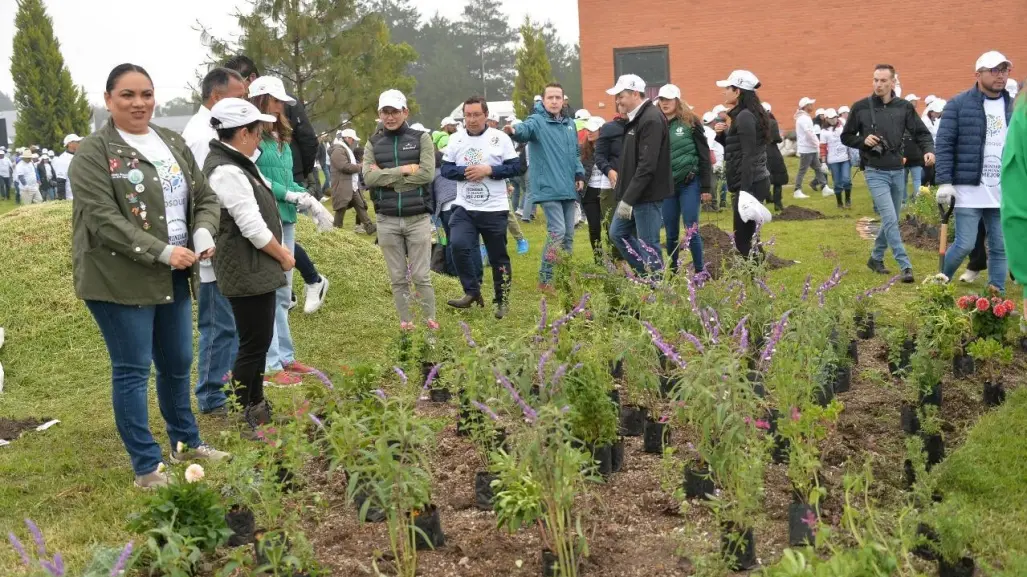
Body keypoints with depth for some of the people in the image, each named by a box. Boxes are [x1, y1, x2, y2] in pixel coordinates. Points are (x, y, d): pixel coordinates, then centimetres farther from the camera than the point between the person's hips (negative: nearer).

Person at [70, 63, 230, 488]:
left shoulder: (173, 144, 11)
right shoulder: (93, 154, -10)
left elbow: (205, 197, 12)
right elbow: (103, 220, -18)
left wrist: (204, 234, -10)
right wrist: (162, 252, -25)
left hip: (174, 278, 7)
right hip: (120, 280, -6)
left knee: (178, 364, 17)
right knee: (132, 371, 1)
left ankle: (185, 442, 35)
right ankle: (147, 466, 9)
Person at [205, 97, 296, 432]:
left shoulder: (235, 163, 11)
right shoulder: (226, 171, -21)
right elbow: (252, 227, -22)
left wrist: (278, 250, 9)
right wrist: (283, 257, -9)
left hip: (257, 269, 10)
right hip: (247, 273, -10)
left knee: (260, 340, 18)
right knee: (253, 345, -2)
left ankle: (256, 406, 31)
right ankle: (244, 420, 9)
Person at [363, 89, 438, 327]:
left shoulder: (421, 138, 1)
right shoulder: (373, 143, 7)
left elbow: (427, 173, -12)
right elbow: (369, 177, -8)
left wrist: (387, 177, -10)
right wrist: (404, 169, -14)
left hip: (418, 218, -2)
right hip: (387, 221, 2)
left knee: (421, 276, 2)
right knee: (398, 278, 8)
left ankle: (431, 322, 12)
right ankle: (405, 323, 17)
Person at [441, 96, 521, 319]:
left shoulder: (500, 138, -4)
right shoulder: (456, 139, 4)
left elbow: (515, 167, -6)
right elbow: (445, 168, 4)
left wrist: (489, 170, -19)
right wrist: (463, 171, -15)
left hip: (495, 209, -2)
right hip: (464, 208, 2)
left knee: (498, 256, 7)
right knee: (458, 245, -19)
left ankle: (503, 300, 22)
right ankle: (472, 292, -4)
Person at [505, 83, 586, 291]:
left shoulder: (570, 123, 14)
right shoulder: (537, 121, -9)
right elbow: (526, 129, -32)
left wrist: (579, 174, 10)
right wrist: (515, 131, -55)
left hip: (568, 188, 7)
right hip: (548, 188, -7)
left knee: (569, 234, 13)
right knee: (557, 231, -15)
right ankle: (545, 279, -5)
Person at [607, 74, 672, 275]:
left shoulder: (652, 119, -18)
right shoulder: (636, 118, 14)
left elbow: (647, 166, -24)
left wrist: (628, 198, -24)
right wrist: (623, 194, 15)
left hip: (647, 196, -10)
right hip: (632, 194, 10)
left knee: (648, 245, -4)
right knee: (617, 233, 16)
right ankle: (646, 273, 23)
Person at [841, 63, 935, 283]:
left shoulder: (904, 107, 1)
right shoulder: (861, 107, -3)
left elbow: (921, 132, 2)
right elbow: (846, 137, 6)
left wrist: (928, 150, -17)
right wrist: (863, 140, -14)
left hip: (897, 171, 4)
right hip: (876, 173, -3)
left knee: (891, 220, 13)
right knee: (890, 219, -13)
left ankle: (876, 258, 31)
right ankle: (905, 266, -11)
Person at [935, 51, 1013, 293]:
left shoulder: (1014, 106, 12)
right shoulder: (959, 104, -3)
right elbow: (944, 144, -6)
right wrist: (944, 181, -13)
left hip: (1004, 192, 4)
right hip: (969, 189, -4)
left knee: (1000, 247, 6)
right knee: (965, 244, -4)